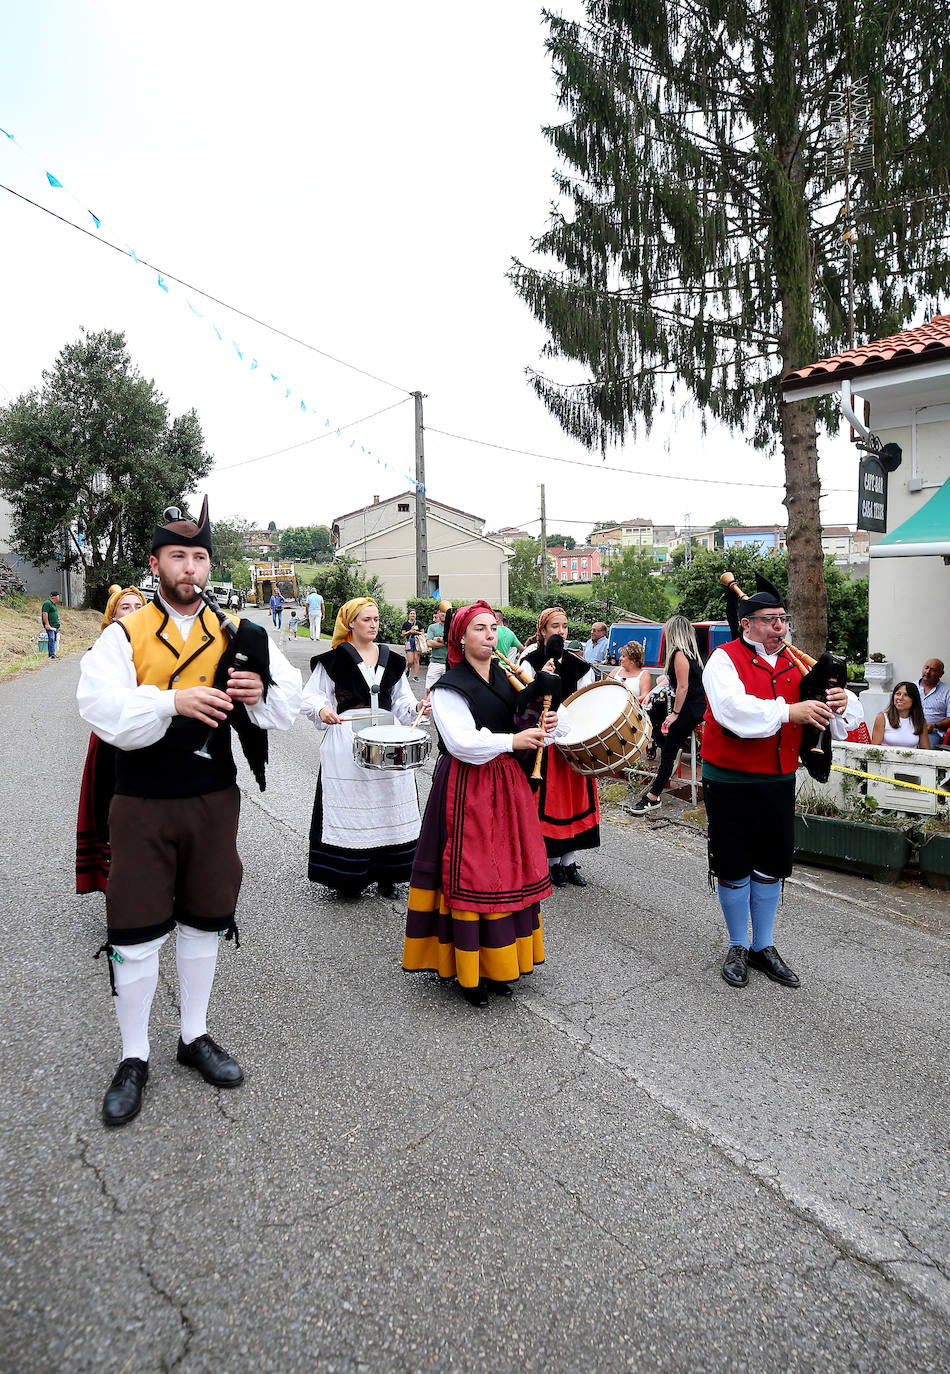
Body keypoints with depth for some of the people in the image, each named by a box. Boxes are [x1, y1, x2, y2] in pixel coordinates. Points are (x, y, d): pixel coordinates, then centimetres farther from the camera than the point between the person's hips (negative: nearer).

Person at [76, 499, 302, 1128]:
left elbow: (290, 704, 0)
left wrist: (260, 693, -22)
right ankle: (134, 1059, 26)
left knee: (204, 921, 15)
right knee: (136, 932, 6)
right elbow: (105, 712, -18)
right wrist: (174, 700, -33)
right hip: (143, 804, -2)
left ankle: (195, 1036, 35)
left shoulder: (236, 634, 2)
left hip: (214, 799, 3)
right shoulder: (123, 635, -4)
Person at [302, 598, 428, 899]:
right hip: (347, 743, -4)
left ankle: (386, 876, 18)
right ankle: (348, 878, 12)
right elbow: (311, 697, 1)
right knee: (351, 807, -1)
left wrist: (416, 707, -3)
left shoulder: (391, 659, 13)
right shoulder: (334, 659, 1)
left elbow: (401, 700, 17)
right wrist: (322, 709, -20)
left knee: (388, 805, 6)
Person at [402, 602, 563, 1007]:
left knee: (509, 869, 10)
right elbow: (461, 742, -20)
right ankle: (469, 971, 11)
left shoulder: (508, 679, 12)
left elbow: (525, 729, 15)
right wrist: (511, 740, -25)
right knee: (469, 873, -3)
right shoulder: (450, 687, -9)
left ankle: (499, 962, 24)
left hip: (507, 782, 7)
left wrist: (543, 728, -6)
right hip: (466, 787, -6)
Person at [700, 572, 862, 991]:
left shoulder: (794, 664, 6)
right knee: (734, 867, 7)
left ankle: (764, 946, 31)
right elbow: (732, 708, -28)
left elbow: (845, 718, 5)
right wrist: (788, 711, -33)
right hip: (731, 782, -5)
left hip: (779, 781, 5)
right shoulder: (725, 658, -9)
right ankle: (738, 947, 26)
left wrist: (839, 704, -18)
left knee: (771, 866, 14)